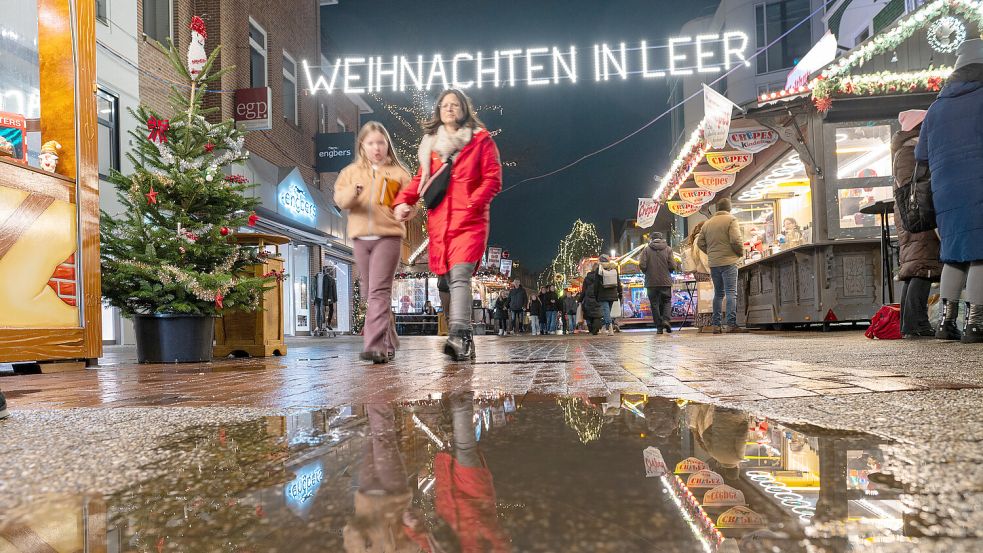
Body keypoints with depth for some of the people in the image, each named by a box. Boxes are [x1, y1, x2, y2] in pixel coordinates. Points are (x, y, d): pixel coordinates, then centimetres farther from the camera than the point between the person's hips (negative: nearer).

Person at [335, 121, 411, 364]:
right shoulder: (351, 171, 13)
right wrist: (354, 191, -23)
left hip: (388, 236, -4)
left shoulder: (398, 173, 8)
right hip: (360, 237, 4)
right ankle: (387, 344, 23)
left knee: (379, 291, -15)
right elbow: (339, 198, -3)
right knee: (370, 293, 10)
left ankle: (375, 346, -20)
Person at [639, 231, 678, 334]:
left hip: (651, 282, 0)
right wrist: (667, 271, 15)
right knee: (667, 301, 13)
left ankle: (659, 327, 4)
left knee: (655, 304, 5)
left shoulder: (646, 250, -1)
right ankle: (666, 319, -10)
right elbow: (673, 266, -6)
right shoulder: (668, 249, 0)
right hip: (665, 281, 0)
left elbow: (642, 265, -8)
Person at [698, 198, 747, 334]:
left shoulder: (708, 223, 13)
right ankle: (731, 324, -12)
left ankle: (716, 325, 11)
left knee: (718, 293, 13)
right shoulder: (731, 220, -4)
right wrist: (741, 252, 2)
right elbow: (736, 240, -15)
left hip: (713, 263, 6)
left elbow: (700, 243, 13)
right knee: (731, 292, -6)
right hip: (728, 261, -5)